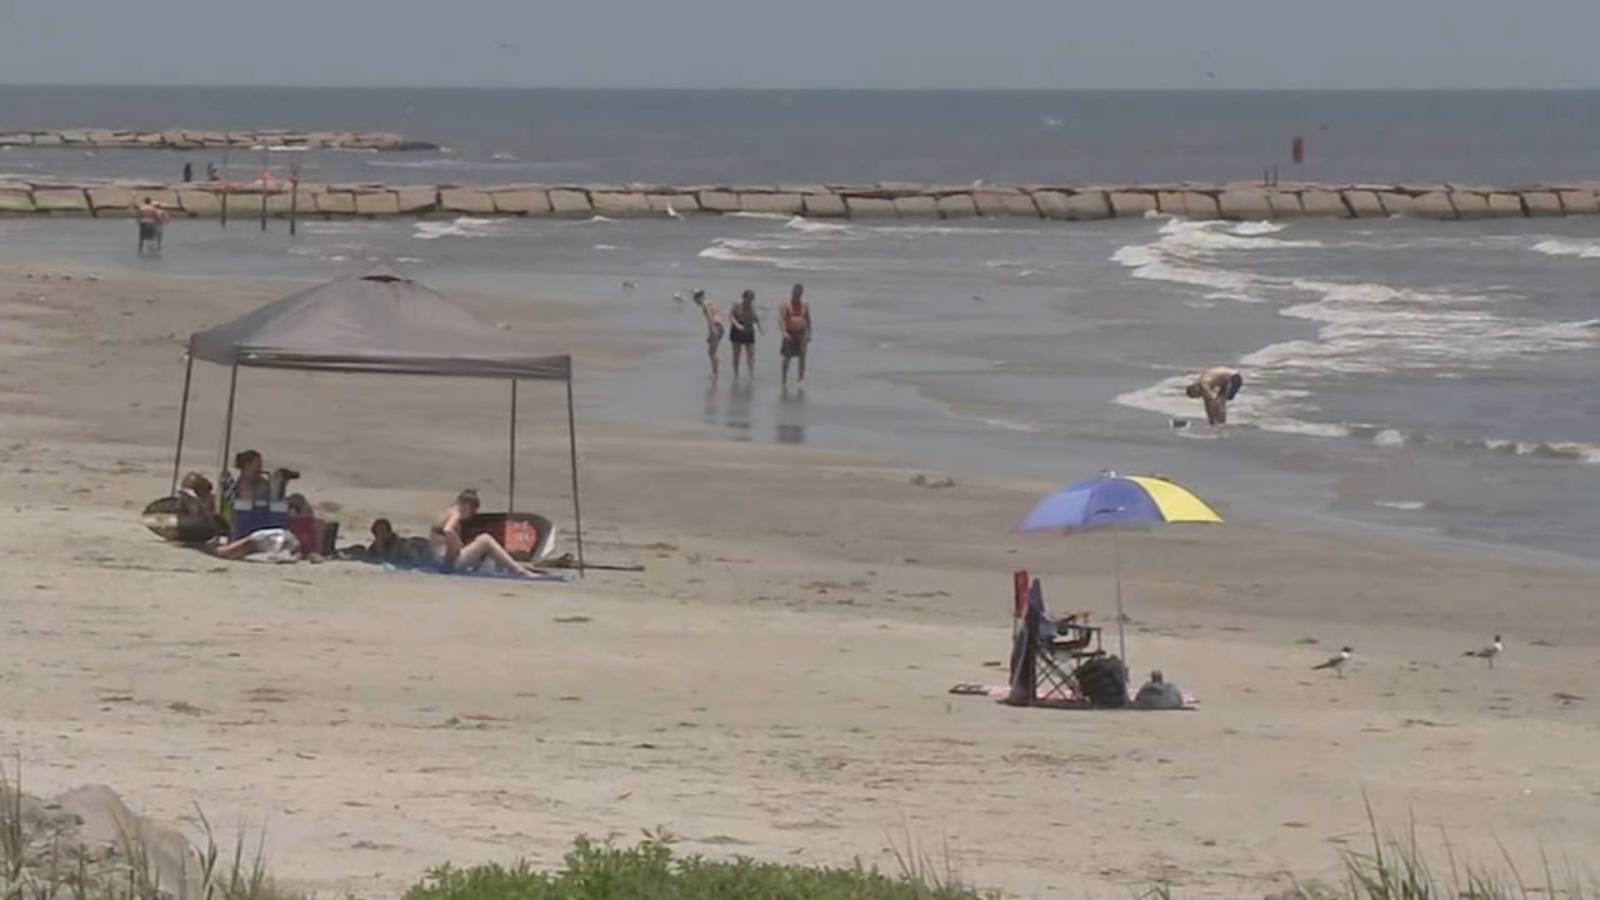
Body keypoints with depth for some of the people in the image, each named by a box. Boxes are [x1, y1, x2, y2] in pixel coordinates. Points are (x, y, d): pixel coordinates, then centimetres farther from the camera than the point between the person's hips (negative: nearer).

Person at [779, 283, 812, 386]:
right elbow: (781, 319, -14)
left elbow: (808, 319, 10)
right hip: (789, 334, -2)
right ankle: (784, 378, 14)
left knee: (802, 355, -7)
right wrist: (784, 332, -26)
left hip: (801, 333, 2)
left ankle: (802, 378, -4)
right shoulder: (787, 305, -7)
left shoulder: (805, 305, 4)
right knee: (787, 357, 3)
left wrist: (809, 333, 6)